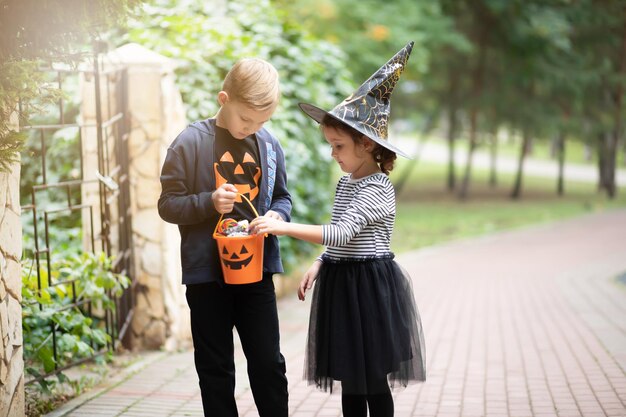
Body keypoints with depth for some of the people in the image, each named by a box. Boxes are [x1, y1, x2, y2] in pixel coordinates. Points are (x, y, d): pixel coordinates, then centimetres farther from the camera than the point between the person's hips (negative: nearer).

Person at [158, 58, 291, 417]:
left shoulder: (269, 146, 1)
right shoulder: (190, 143, -9)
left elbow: (282, 196, 13)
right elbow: (168, 204, -6)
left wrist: (278, 214, -9)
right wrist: (209, 202, -22)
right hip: (206, 272, -2)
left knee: (268, 362, 8)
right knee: (216, 368, 10)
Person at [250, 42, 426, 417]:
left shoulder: (377, 188, -16)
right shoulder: (346, 182, 11)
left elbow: (341, 232, -28)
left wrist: (284, 227, -31)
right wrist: (318, 265, 9)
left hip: (369, 285, -8)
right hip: (340, 283, 9)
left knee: (373, 379, 0)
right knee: (349, 377, 12)